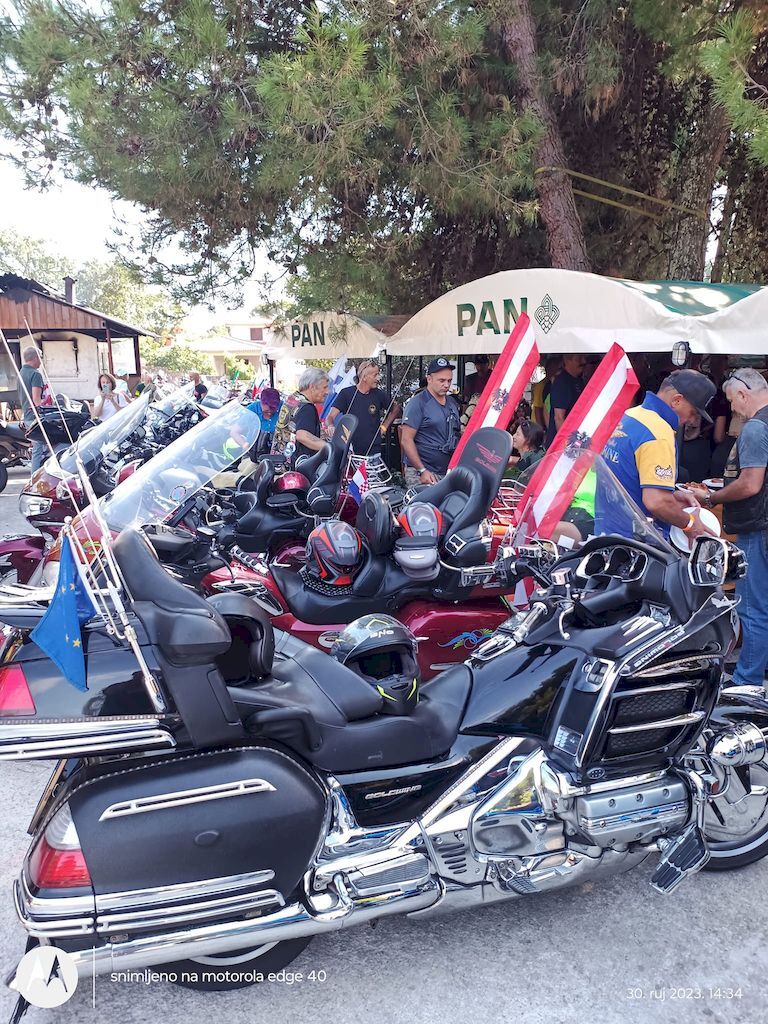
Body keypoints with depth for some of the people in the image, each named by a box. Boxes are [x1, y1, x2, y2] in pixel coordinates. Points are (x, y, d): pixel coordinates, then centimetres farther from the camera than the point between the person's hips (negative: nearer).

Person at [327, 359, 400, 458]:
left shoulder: (379, 394, 4)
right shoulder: (346, 393, -4)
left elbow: (396, 409, 22)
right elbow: (330, 417, -8)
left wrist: (384, 426, 12)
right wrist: (331, 427, -30)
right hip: (350, 452, -2)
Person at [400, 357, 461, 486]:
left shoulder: (453, 403, 17)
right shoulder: (417, 403, -6)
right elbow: (406, 441, -11)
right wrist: (422, 470, -16)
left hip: (449, 473, 6)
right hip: (421, 474, -6)